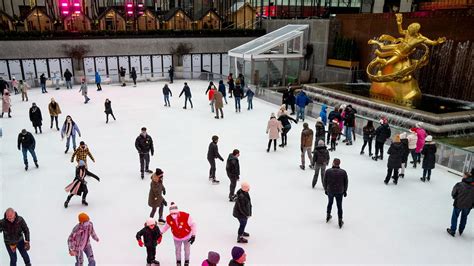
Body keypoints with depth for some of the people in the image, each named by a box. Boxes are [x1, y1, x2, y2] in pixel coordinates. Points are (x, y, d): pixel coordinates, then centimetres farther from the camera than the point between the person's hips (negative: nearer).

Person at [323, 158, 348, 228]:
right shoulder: (343, 172, -12)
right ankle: (340, 221, 17)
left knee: (330, 203, 25)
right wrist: (345, 191, 13)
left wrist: (325, 189, 11)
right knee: (339, 206, 12)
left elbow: (324, 182, -5)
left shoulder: (328, 171, -14)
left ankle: (328, 216, 41)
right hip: (339, 192, -1)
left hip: (330, 191, 1)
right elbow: (346, 183, -2)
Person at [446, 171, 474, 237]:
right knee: (464, 217, 23)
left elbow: (453, 194, -11)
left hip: (458, 204, -3)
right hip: (468, 206, 3)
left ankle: (452, 231, 23)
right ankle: (461, 231, 38)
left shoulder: (459, 185, -21)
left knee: (455, 217, 15)